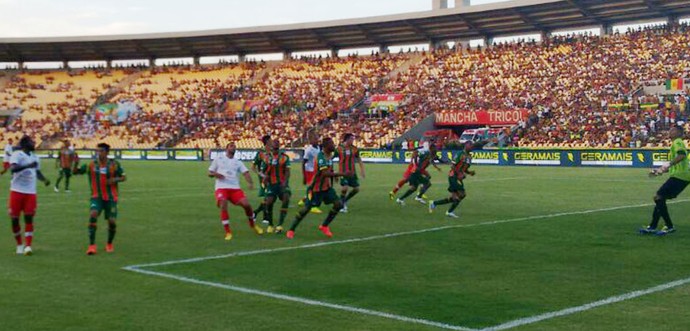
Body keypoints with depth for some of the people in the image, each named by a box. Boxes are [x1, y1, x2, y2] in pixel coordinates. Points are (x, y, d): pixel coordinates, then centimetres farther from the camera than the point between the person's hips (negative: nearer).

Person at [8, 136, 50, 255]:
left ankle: (28, 246, -7)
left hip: (31, 192, 4)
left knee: (29, 218, -6)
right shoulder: (16, 155, -8)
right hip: (17, 191, -4)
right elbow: (13, 168, -25)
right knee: (14, 219, 2)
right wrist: (28, 166, -38)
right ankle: (19, 244, 19)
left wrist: (44, 180, 7)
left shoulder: (34, 157, 13)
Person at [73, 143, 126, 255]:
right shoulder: (91, 165, -4)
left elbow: (124, 177, 2)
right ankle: (92, 245, -21)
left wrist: (115, 179, -18)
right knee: (93, 216, -24)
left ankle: (109, 244, 26)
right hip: (97, 197, 0)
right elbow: (76, 172, -2)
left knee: (112, 222, -2)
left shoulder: (114, 165, -6)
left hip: (111, 198, 0)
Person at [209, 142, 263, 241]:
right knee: (223, 206, -27)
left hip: (235, 188, 2)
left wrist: (250, 183, -19)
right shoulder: (219, 158, 12)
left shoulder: (238, 162, 17)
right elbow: (210, 173, 13)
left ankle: (252, 224, 14)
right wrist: (215, 174, -11)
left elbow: (245, 172, 1)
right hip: (221, 187, -2)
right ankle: (228, 232, -15)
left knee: (246, 204, -15)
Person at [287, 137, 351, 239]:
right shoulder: (320, 156, -26)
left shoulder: (330, 156, 1)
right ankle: (291, 230, 12)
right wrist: (343, 174, -38)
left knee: (338, 204, -3)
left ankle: (324, 226, 12)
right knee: (306, 208, -4)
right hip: (316, 188, -8)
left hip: (326, 187, 8)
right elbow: (325, 173, -36)